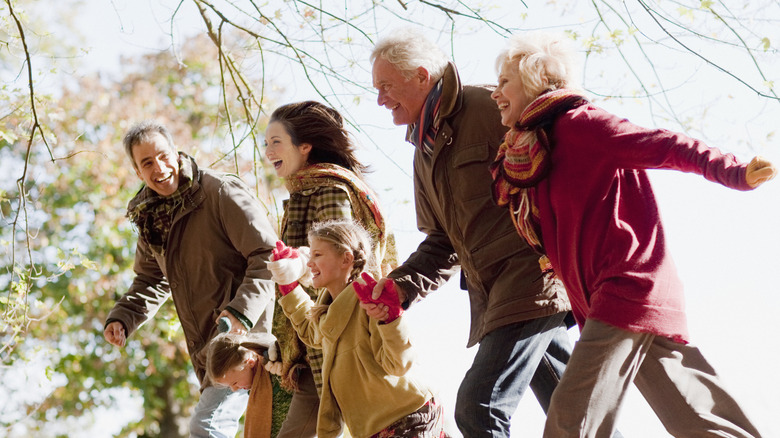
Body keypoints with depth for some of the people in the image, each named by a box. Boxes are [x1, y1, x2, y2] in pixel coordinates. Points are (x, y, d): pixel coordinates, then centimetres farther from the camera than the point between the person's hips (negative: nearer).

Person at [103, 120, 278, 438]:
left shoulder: (222, 192, -11)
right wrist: (121, 318, 6)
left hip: (246, 335, -8)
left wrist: (241, 310, -29)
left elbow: (268, 256, -16)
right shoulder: (150, 217, 12)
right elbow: (150, 282, 25)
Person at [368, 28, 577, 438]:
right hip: (494, 295, 9)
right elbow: (443, 242, 21)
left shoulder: (489, 109, -8)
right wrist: (401, 285, 4)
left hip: (535, 276, -9)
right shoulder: (425, 151, 20)